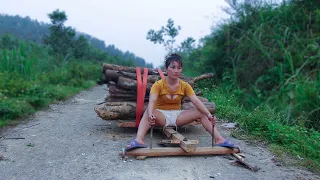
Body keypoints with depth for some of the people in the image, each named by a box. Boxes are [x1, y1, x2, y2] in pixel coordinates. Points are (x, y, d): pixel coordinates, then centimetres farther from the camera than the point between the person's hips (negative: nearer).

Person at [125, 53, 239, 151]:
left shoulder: (185, 86, -4)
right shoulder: (158, 85, -13)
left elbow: (196, 101, -16)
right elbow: (152, 101, -30)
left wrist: (208, 114, -32)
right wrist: (150, 114, -52)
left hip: (177, 115, 3)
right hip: (161, 115, -3)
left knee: (201, 113, -15)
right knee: (148, 112, -36)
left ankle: (219, 139, -19)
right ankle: (138, 140, -53)